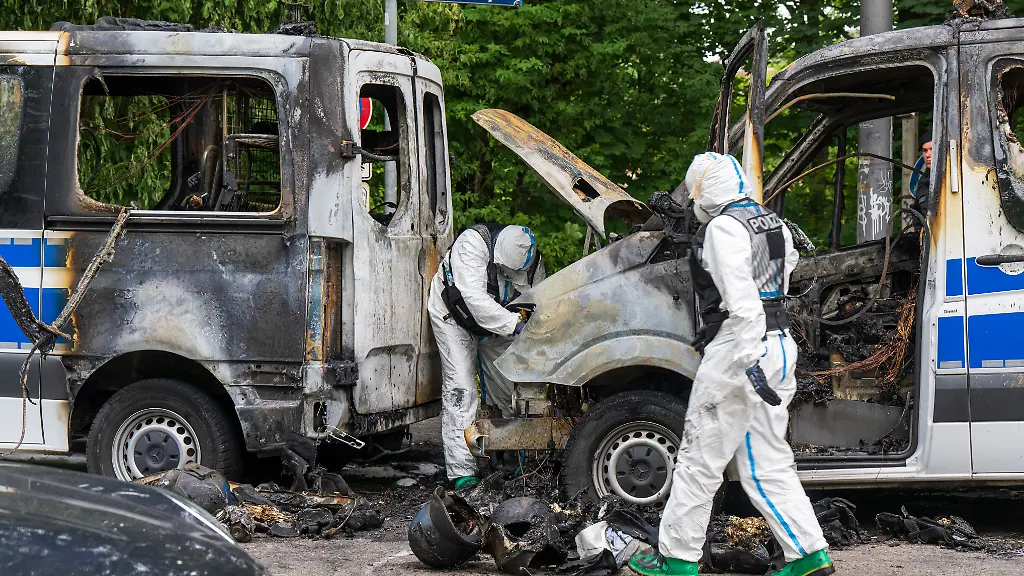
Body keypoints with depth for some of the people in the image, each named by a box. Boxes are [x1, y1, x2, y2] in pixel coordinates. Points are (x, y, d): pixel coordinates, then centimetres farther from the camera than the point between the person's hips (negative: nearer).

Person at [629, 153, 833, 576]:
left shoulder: (723, 228, -14)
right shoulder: (774, 223, 13)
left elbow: (741, 301, -23)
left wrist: (749, 362, -28)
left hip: (738, 352, -9)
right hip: (781, 346, 9)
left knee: (700, 461, 2)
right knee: (768, 464, 12)